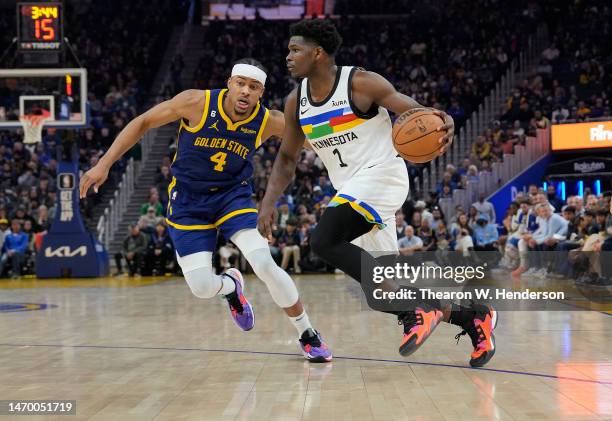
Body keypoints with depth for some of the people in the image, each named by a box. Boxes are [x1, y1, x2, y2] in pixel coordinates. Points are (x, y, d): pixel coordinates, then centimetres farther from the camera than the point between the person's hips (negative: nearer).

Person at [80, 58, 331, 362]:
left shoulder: (268, 121, -16)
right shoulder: (196, 102, -20)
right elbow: (143, 123, -9)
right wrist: (104, 164, -14)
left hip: (233, 194, 0)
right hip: (188, 200, 0)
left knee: (265, 265, -21)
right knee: (201, 288, -10)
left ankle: (308, 335, 2)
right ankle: (230, 285, 32)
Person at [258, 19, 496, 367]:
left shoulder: (361, 83, -12)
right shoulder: (296, 102, 6)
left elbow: (416, 112, -12)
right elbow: (288, 158, 15)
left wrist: (444, 123, -35)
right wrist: (269, 202, 2)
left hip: (382, 174, -7)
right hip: (350, 190, 7)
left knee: (325, 240, -29)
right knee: (387, 282, 6)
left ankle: (417, 308, -23)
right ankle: (472, 317, 24)